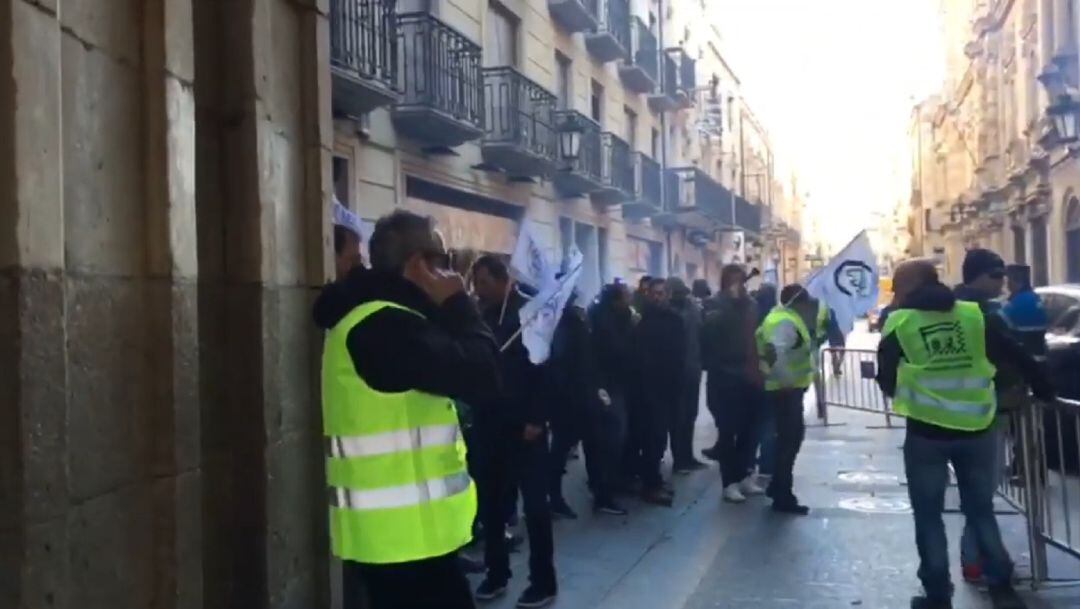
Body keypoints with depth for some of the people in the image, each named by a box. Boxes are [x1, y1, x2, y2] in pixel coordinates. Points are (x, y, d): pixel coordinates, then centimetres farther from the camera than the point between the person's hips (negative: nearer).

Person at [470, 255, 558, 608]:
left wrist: (537, 418, -16)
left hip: (523, 423, -5)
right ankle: (496, 573, 23)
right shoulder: (480, 316, 8)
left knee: (534, 503, 2)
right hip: (489, 423, 5)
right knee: (490, 502, 9)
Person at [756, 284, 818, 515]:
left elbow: (760, 337, 23)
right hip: (786, 390, -11)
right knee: (791, 438, -5)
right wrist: (787, 379, -28)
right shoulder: (788, 322, -20)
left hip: (783, 388, 11)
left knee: (789, 436, 19)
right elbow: (775, 352, -36)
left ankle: (778, 486, 29)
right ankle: (783, 497, 1)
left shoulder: (781, 316, 12)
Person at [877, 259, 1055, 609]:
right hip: (976, 428, 3)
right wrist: (1045, 392, 18)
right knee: (981, 510, 18)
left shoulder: (899, 322, -1)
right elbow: (1018, 357, 5)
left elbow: (885, 377, 6)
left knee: (928, 516, 9)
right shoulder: (977, 315, 4)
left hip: (926, 432, -3)